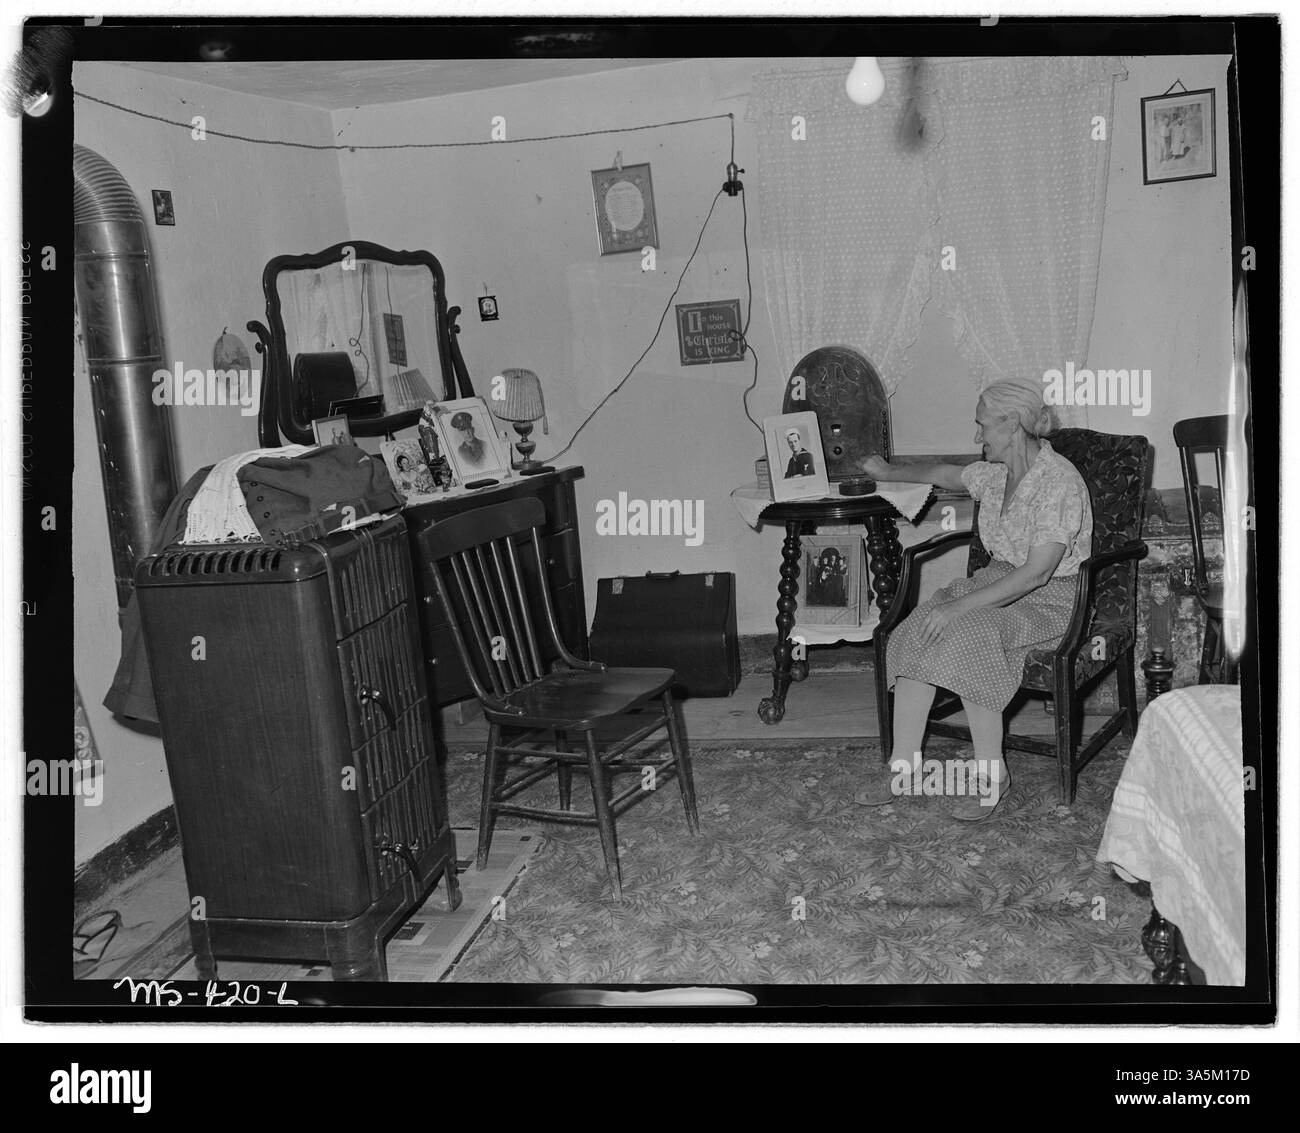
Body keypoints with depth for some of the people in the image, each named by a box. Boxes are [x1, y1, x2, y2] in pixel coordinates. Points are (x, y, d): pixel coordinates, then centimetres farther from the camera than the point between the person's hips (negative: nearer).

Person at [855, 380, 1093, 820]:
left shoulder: (1059, 482, -20)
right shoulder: (995, 473, 6)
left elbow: (1037, 572, -27)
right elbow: (946, 474, 30)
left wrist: (958, 607, -30)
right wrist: (890, 472, 41)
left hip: (1051, 598, -8)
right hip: (998, 581, 8)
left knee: (965, 637, -34)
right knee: (916, 633, -18)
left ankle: (991, 774, -19)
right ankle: (904, 767, -16)